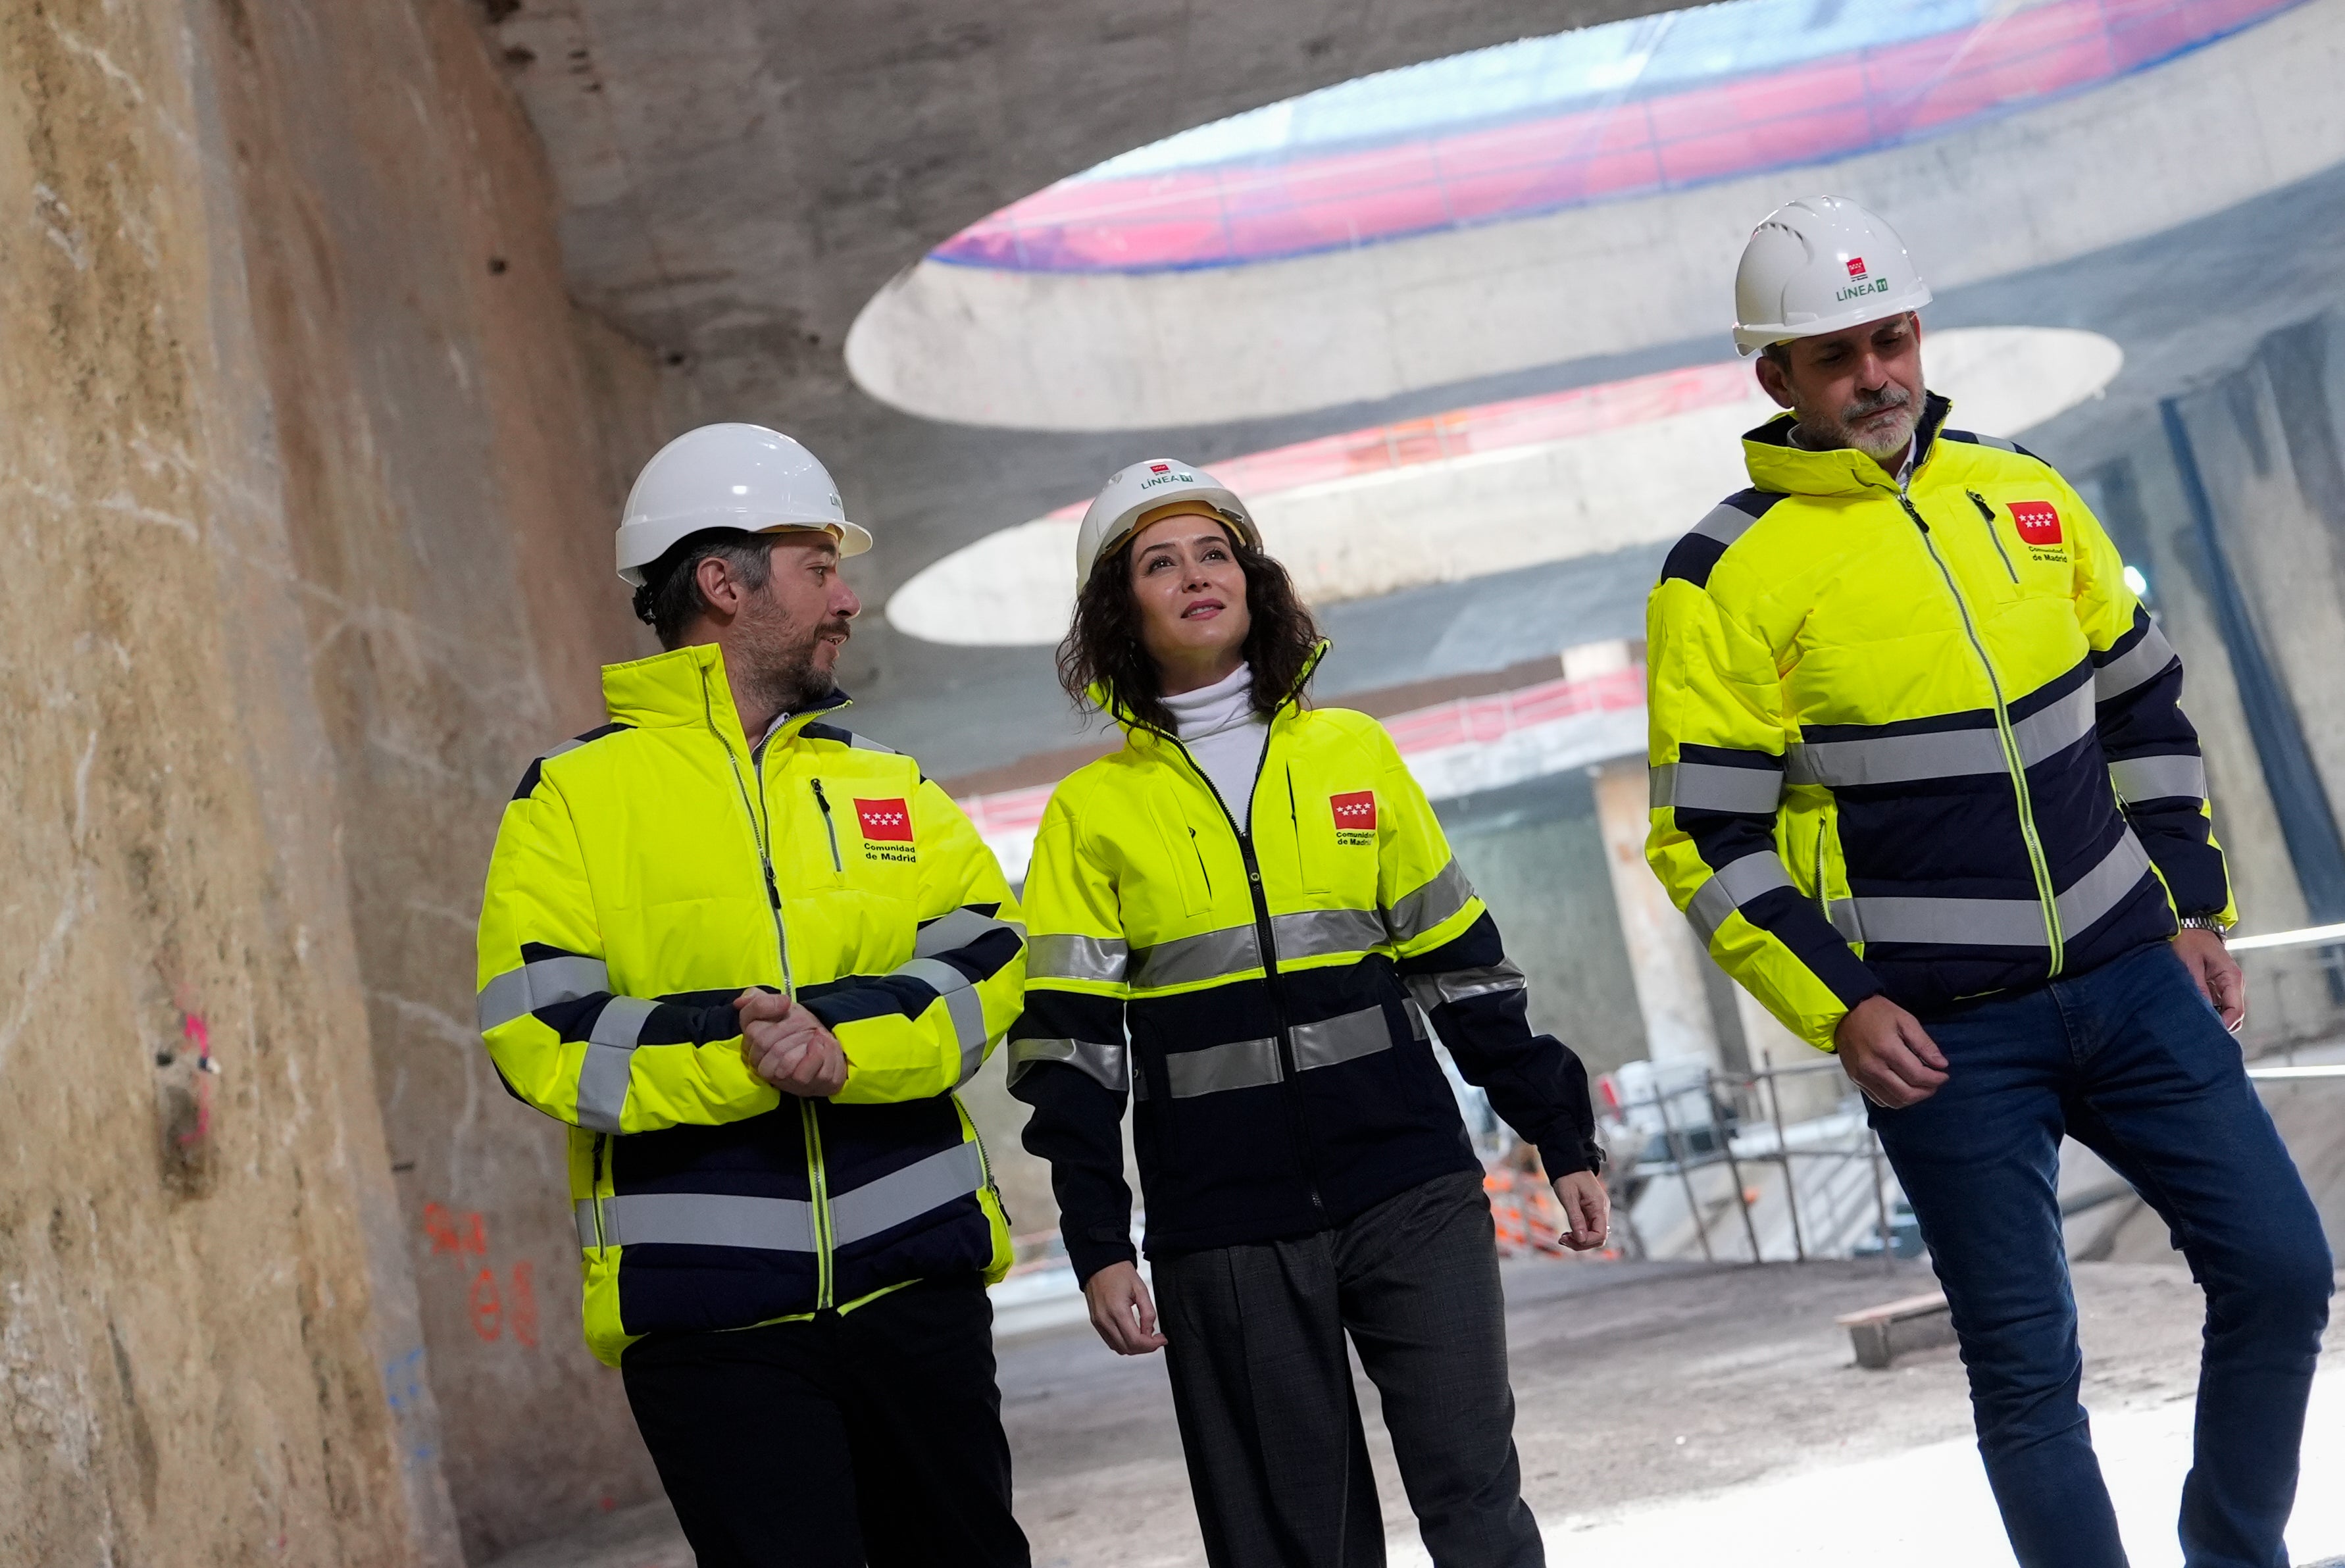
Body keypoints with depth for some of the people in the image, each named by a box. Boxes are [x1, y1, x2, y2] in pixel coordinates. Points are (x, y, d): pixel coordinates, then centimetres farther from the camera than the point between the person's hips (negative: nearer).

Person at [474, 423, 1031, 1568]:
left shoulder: (885, 787, 13)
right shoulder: (574, 796, 0)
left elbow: (985, 964, -1)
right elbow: (539, 1035, -11)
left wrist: (841, 1038, -20)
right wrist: (750, 1048, -21)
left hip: (913, 1276, 5)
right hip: (706, 1312, -4)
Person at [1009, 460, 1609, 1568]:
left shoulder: (1354, 754, 8)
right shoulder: (1094, 812, 3)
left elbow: (1460, 967, 11)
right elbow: (1069, 1044, 1)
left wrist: (1560, 1137, 10)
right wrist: (1098, 1246, -6)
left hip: (1412, 1194, 1)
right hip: (1227, 1234, -1)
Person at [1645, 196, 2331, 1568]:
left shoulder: (2023, 494, 7)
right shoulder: (1727, 576, -8)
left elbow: (2143, 705, 16)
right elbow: (1708, 840, -8)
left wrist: (2196, 906, 11)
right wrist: (1836, 1008, -16)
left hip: (2130, 979, 5)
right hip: (1943, 1035, -4)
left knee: (2281, 1270, 6)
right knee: (2028, 1366, 2)